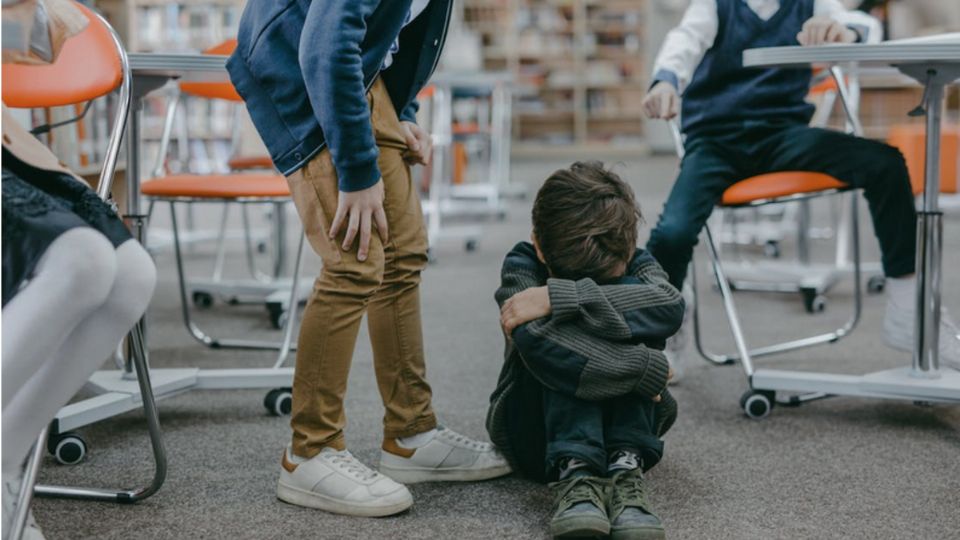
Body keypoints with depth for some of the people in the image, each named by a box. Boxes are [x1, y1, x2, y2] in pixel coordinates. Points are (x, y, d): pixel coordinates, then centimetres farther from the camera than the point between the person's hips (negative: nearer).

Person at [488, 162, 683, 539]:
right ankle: (574, 473, -41)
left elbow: (670, 307, -37)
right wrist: (645, 368, -37)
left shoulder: (635, 264, -12)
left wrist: (558, 298, -43)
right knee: (560, 339, -31)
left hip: (621, 421, 2)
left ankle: (625, 468, -33)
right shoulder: (522, 265, -18)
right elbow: (534, 339, -39)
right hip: (538, 435, -2)